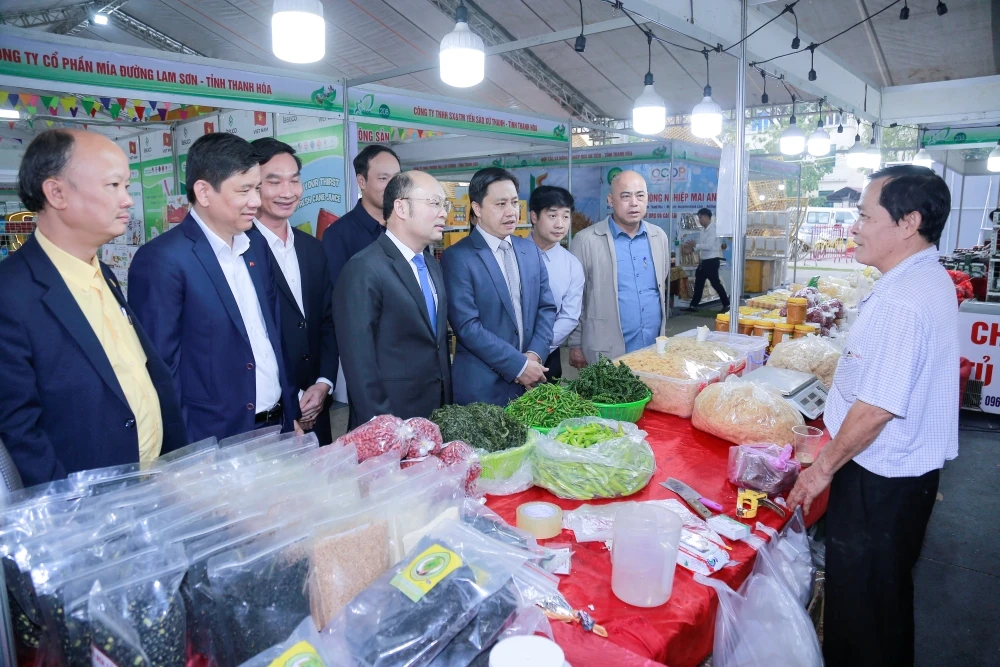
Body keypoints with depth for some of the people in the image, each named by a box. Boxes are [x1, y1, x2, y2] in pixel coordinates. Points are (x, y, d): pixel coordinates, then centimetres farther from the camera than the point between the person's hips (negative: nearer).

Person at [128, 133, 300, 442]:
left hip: (278, 426, 6)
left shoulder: (256, 248, 7)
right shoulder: (161, 259, -14)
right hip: (216, 441, -6)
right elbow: (160, 365, -13)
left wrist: (291, 411, 9)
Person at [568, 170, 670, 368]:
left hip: (655, 350, 5)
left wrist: (663, 337, 17)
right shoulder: (586, 241, -8)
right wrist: (576, 346, -5)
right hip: (606, 355, -4)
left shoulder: (659, 237, 7)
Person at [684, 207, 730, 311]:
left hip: (712, 260, -9)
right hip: (704, 260, 9)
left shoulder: (713, 229, -16)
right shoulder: (704, 229, 11)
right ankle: (693, 305, 16)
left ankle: (726, 305, 11)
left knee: (715, 283, -2)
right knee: (699, 283, 10)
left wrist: (695, 245, -18)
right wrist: (693, 244, 1)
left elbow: (709, 246, -23)